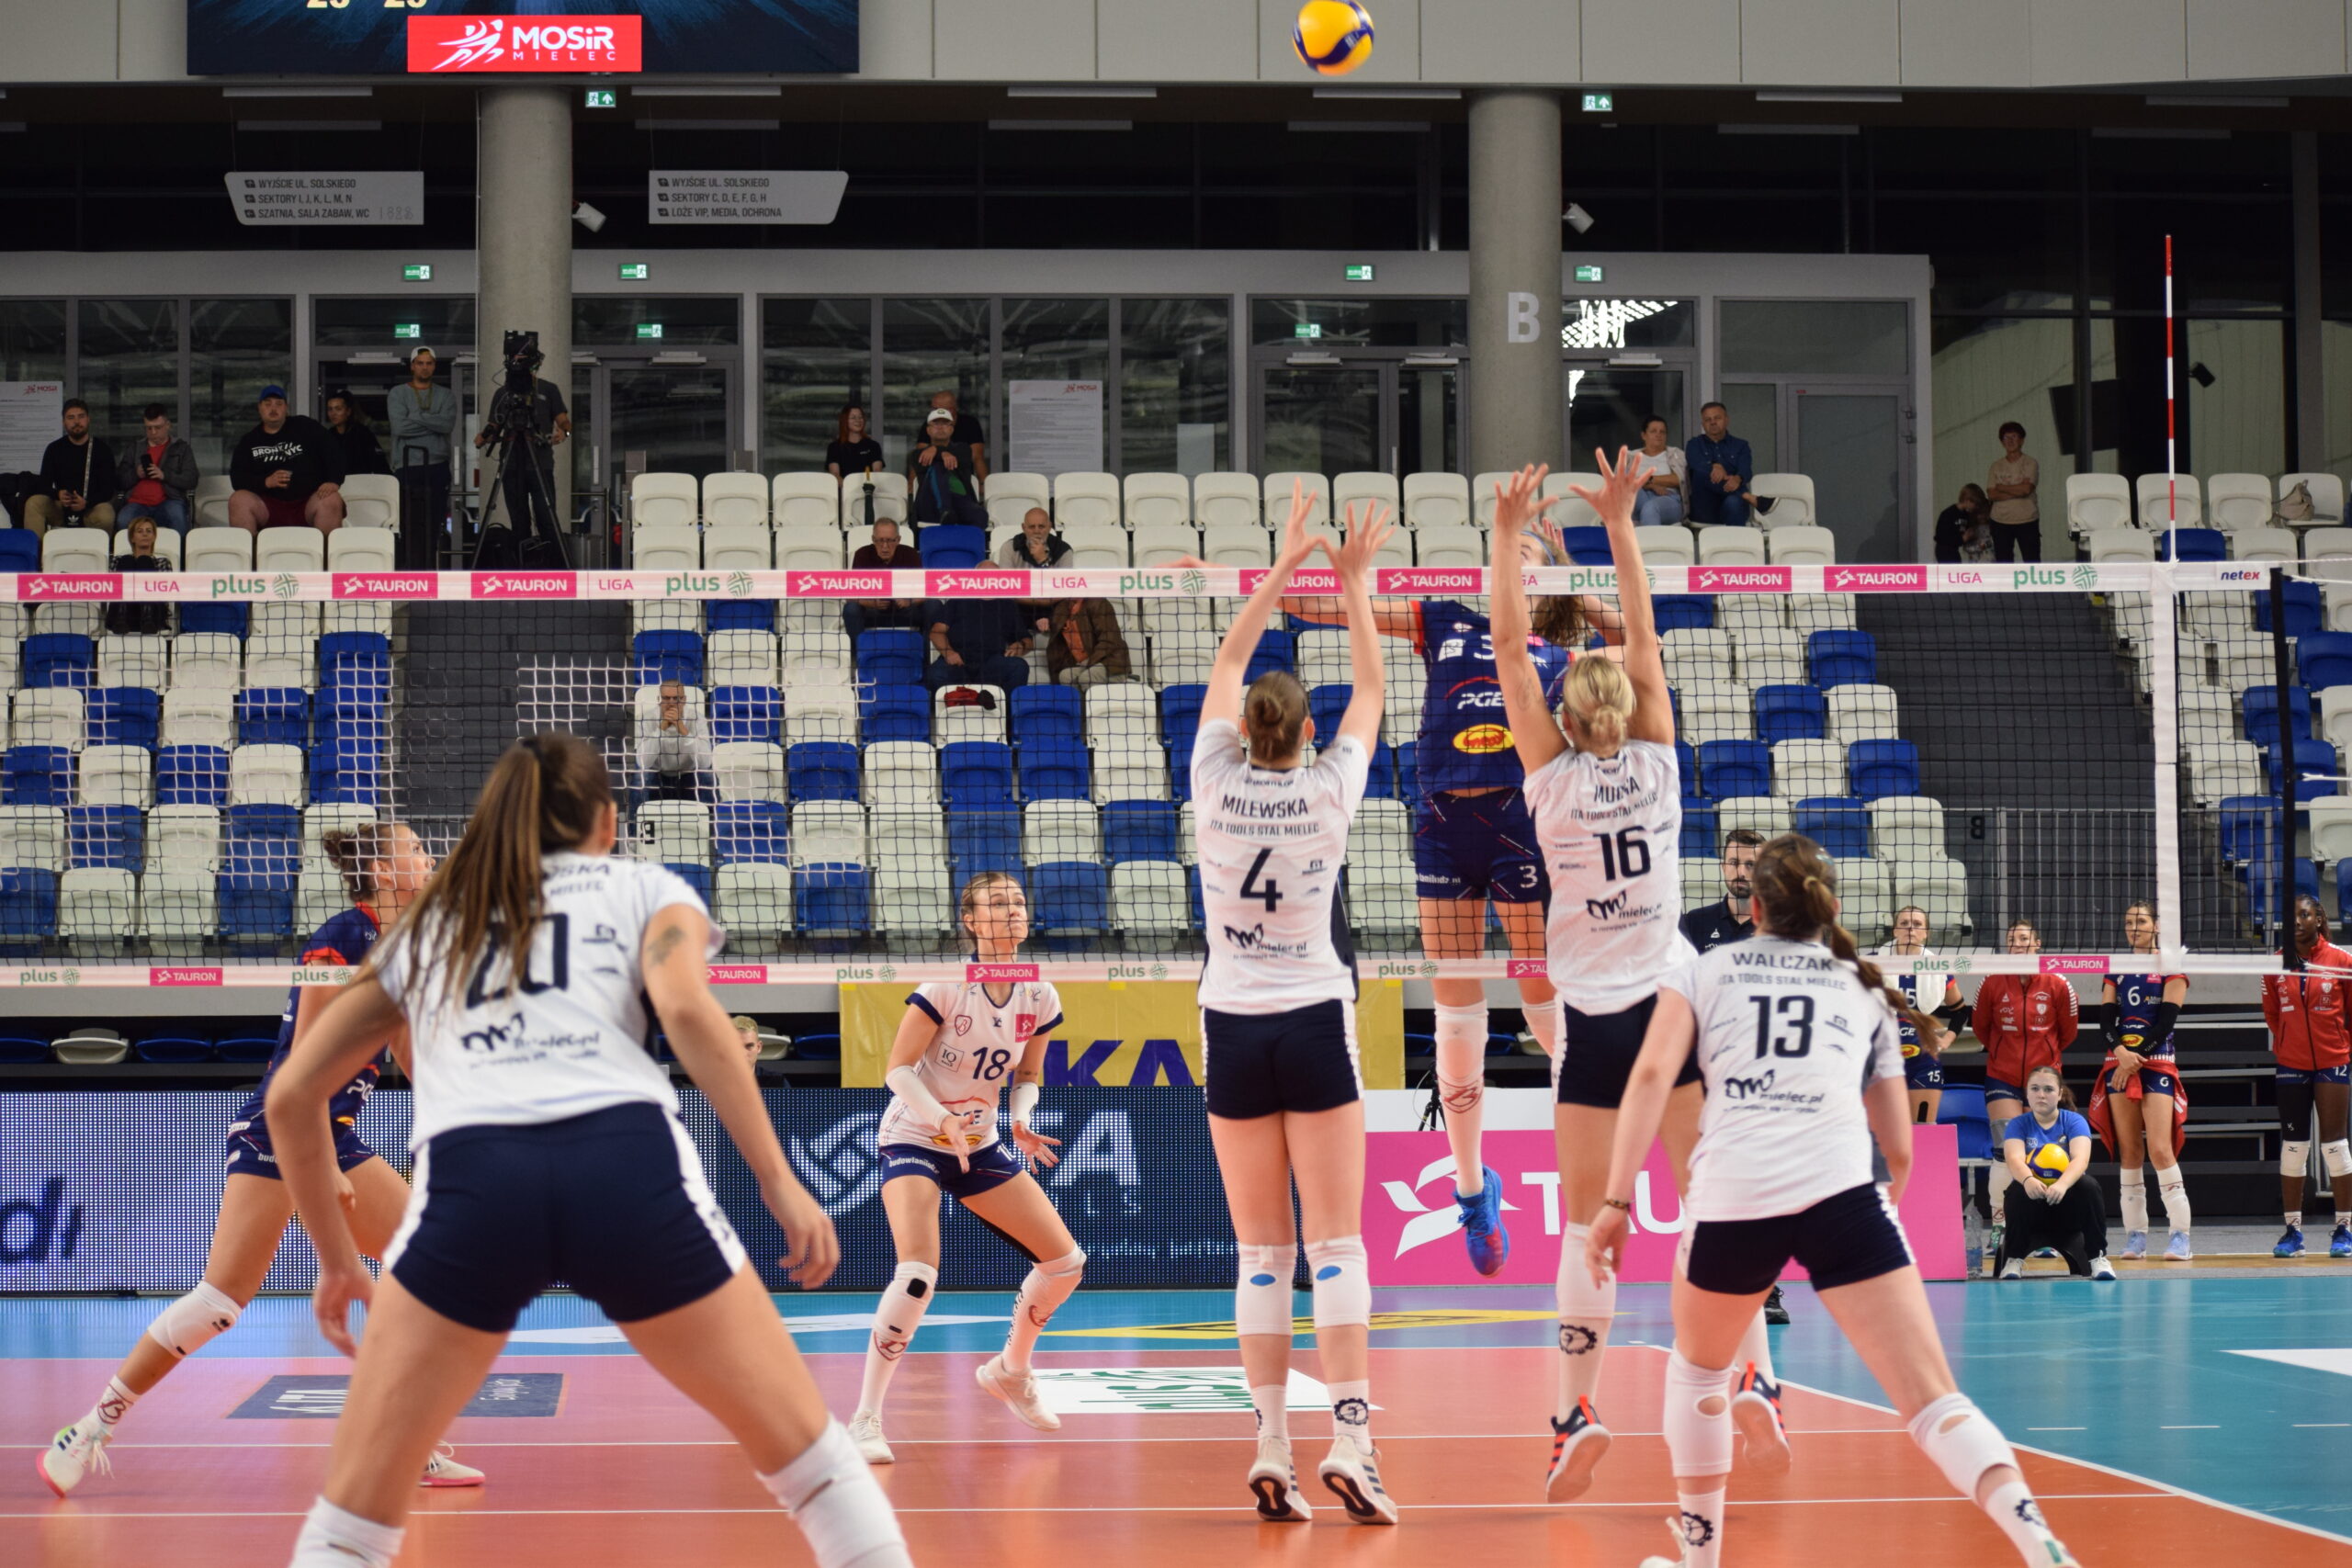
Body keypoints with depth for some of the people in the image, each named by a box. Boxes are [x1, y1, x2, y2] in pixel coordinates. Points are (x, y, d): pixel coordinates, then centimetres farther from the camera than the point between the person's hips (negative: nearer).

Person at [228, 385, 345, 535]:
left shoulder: (305, 426, 13)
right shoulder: (248, 441, 15)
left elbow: (333, 450, 4)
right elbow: (237, 478, 5)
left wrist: (333, 481, -14)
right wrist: (266, 482, -14)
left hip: (308, 500, -1)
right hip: (268, 507, 1)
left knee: (332, 500, -33)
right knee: (238, 500, -28)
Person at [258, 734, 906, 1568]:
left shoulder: (429, 920, 33)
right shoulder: (646, 888, 24)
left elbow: (291, 1095, 31)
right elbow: (686, 1008, 1)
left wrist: (336, 1259, 40)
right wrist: (780, 1183, 0)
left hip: (470, 1177, 2)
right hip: (627, 1164, -1)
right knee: (807, 1453, 15)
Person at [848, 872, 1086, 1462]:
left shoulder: (1039, 998, -3)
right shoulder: (945, 987, -19)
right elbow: (898, 1070, -17)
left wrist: (1020, 1120, -10)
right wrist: (944, 1121, -31)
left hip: (979, 1145, 6)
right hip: (913, 1140, -6)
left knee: (1067, 1263, 4)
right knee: (919, 1274, -27)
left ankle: (1010, 1370, 30)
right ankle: (865, 1418, -16)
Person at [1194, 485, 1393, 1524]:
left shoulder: (1215, 785, -2)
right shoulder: (1329, 791, -6)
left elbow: (1225, 668, 12)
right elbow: (1371, 689, 10)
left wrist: (1283, 569, 18)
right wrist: (1352, 586, 17)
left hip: (1233, 1033, 2)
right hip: (1314, 1026, -2)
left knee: (1262, 1252, 4)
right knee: (1336, 1244, -3)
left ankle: (1272, 1450, 0)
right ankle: (1350, 1440, -13)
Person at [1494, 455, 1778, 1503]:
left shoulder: (1553, 776, -4)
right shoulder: (1658, 765, 0)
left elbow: (1510, 653, -3)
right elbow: (1644, 639, 7)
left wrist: (1509, 534, 0)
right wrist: (1619, 523, 9)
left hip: (1593, 1017, -1)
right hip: (1673, 999, 2)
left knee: (1588, 1223, 1)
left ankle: (1577, 1411, -5)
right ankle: (1756, 1380, -7)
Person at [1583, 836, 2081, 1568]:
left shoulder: (1704, 972, 21)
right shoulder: (1864, 990, 25)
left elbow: (1652, 1075, 3)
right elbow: (1899, 1148, 26)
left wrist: (1616, 1200, 0)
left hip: (1731, 1198, 0)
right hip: (1840, 1191, 0)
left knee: (1696, 1370, 28)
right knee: (1932, 1400, -6)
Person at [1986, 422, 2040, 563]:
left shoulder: (2030, 464, -1)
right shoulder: (1996, 465, 8)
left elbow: (2027, 489, -15)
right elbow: (1992, 494, -4)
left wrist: (2002, 488, -5)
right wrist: (2017, 491, -12)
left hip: (2027, 521, -3)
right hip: (2001, 522, 3)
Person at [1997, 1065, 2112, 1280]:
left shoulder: (2074, 1121, 0)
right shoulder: (2018, 1125, 2)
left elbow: (2080, 1159, -19)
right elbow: (2014, 1159, -17)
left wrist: (2062, 1184, -42)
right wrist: (2028, 1180, -43)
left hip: (2068, 1205, 0)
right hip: (2032, 1206, 0)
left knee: (2088, 1186, -31)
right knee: (2018, 1190, -32)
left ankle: (2098, 1257, -20)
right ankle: (2013, 1259, -15)